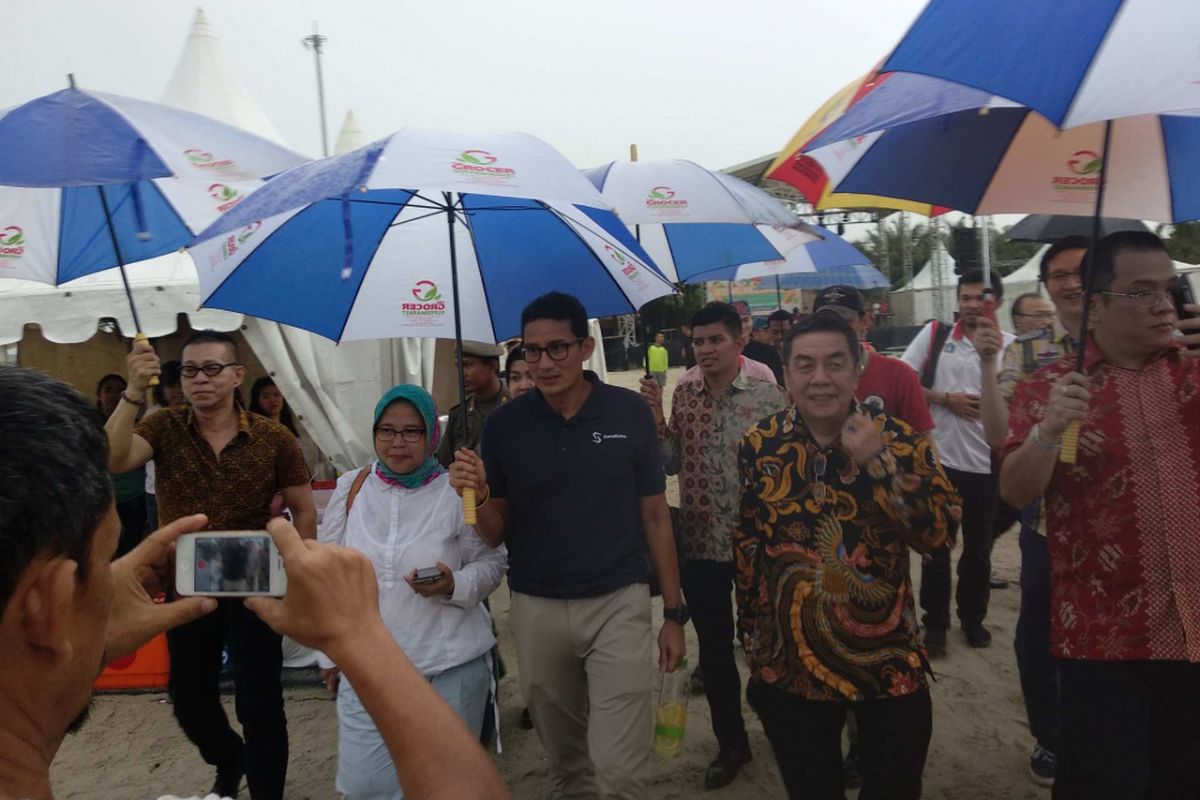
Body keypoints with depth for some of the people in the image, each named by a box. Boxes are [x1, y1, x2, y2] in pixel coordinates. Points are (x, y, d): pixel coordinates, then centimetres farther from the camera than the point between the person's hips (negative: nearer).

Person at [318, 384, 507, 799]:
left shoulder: (456, 492, -6)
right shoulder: (351, 487, 2)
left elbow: (491, 563, 0)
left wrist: (455, 585, -21)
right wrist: (328, 651, 11)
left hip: (451, 666, -2)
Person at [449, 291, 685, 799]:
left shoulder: (630, 413, -5)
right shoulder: (505, 425, -2)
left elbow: (655, 516, 2)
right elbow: (496, 534, 3)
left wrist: (673, 612, 2)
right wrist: (479, 497, -19)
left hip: (619, 604, -2)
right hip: (536, 610, 2)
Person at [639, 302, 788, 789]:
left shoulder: (769, 396, -8)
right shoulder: (682, 397, 3)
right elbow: (671, 464, 2)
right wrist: (654, 415, -10)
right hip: (699, 546, 3)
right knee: (713, 648, 14)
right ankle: (731, 742, 34)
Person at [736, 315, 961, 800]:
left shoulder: (899, 440, -8)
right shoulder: (758, 446, -5)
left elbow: (938, 532, -16)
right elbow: (746, 546, 3)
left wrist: (877, 462, -25)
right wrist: (751, 637, 7)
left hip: (887, 657, 0)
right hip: (789, 663, 1)